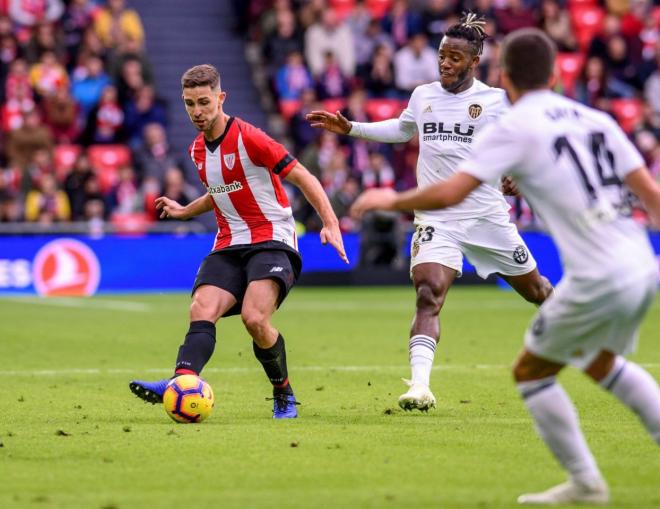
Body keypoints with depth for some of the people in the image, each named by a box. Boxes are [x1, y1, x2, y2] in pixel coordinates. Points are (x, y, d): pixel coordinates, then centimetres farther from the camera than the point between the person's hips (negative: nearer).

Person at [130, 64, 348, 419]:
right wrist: (184, 211, 28)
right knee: (201, 311, -20)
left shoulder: (248, 138, -12)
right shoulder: (198, 150, 12)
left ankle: (284, 394, -4)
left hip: (272, 240, -7)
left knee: (254, 318, -27)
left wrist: (330, 223, -19)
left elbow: (302, 177, -11)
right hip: (228, 246, 7)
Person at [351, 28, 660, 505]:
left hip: (598, 282, -7)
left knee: (531, 371, 13)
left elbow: (449, 193, -11)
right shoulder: (596, 120, 13)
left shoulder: (514, 128, -5)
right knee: (601, 361, 31)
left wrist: (391, 200, 4)